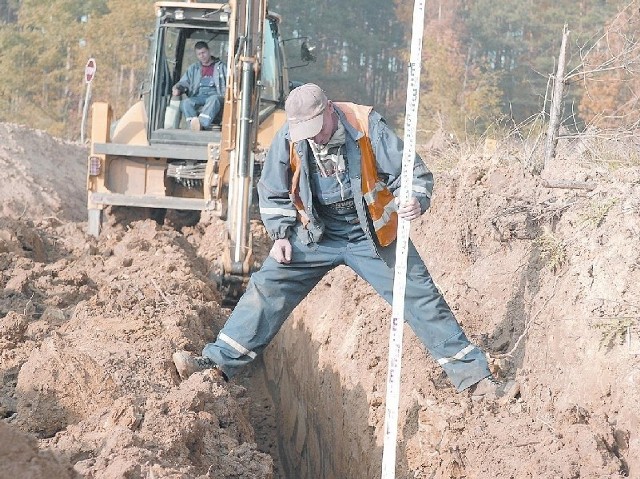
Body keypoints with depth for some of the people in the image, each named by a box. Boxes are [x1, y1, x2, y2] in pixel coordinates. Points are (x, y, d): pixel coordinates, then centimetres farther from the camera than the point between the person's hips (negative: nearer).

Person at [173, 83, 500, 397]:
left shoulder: (367, 126, -18)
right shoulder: (288, 138, -12)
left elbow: (413, 171, -13)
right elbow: (273, 193, 5)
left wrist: (417, 200, -33)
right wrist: (280, 235, -5)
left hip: (370, 234, -1)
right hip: (315, 234, 2)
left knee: (419, 296, -1)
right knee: (267, 287, -9)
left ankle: (468, 371, 10)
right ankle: (220, 362, -2)